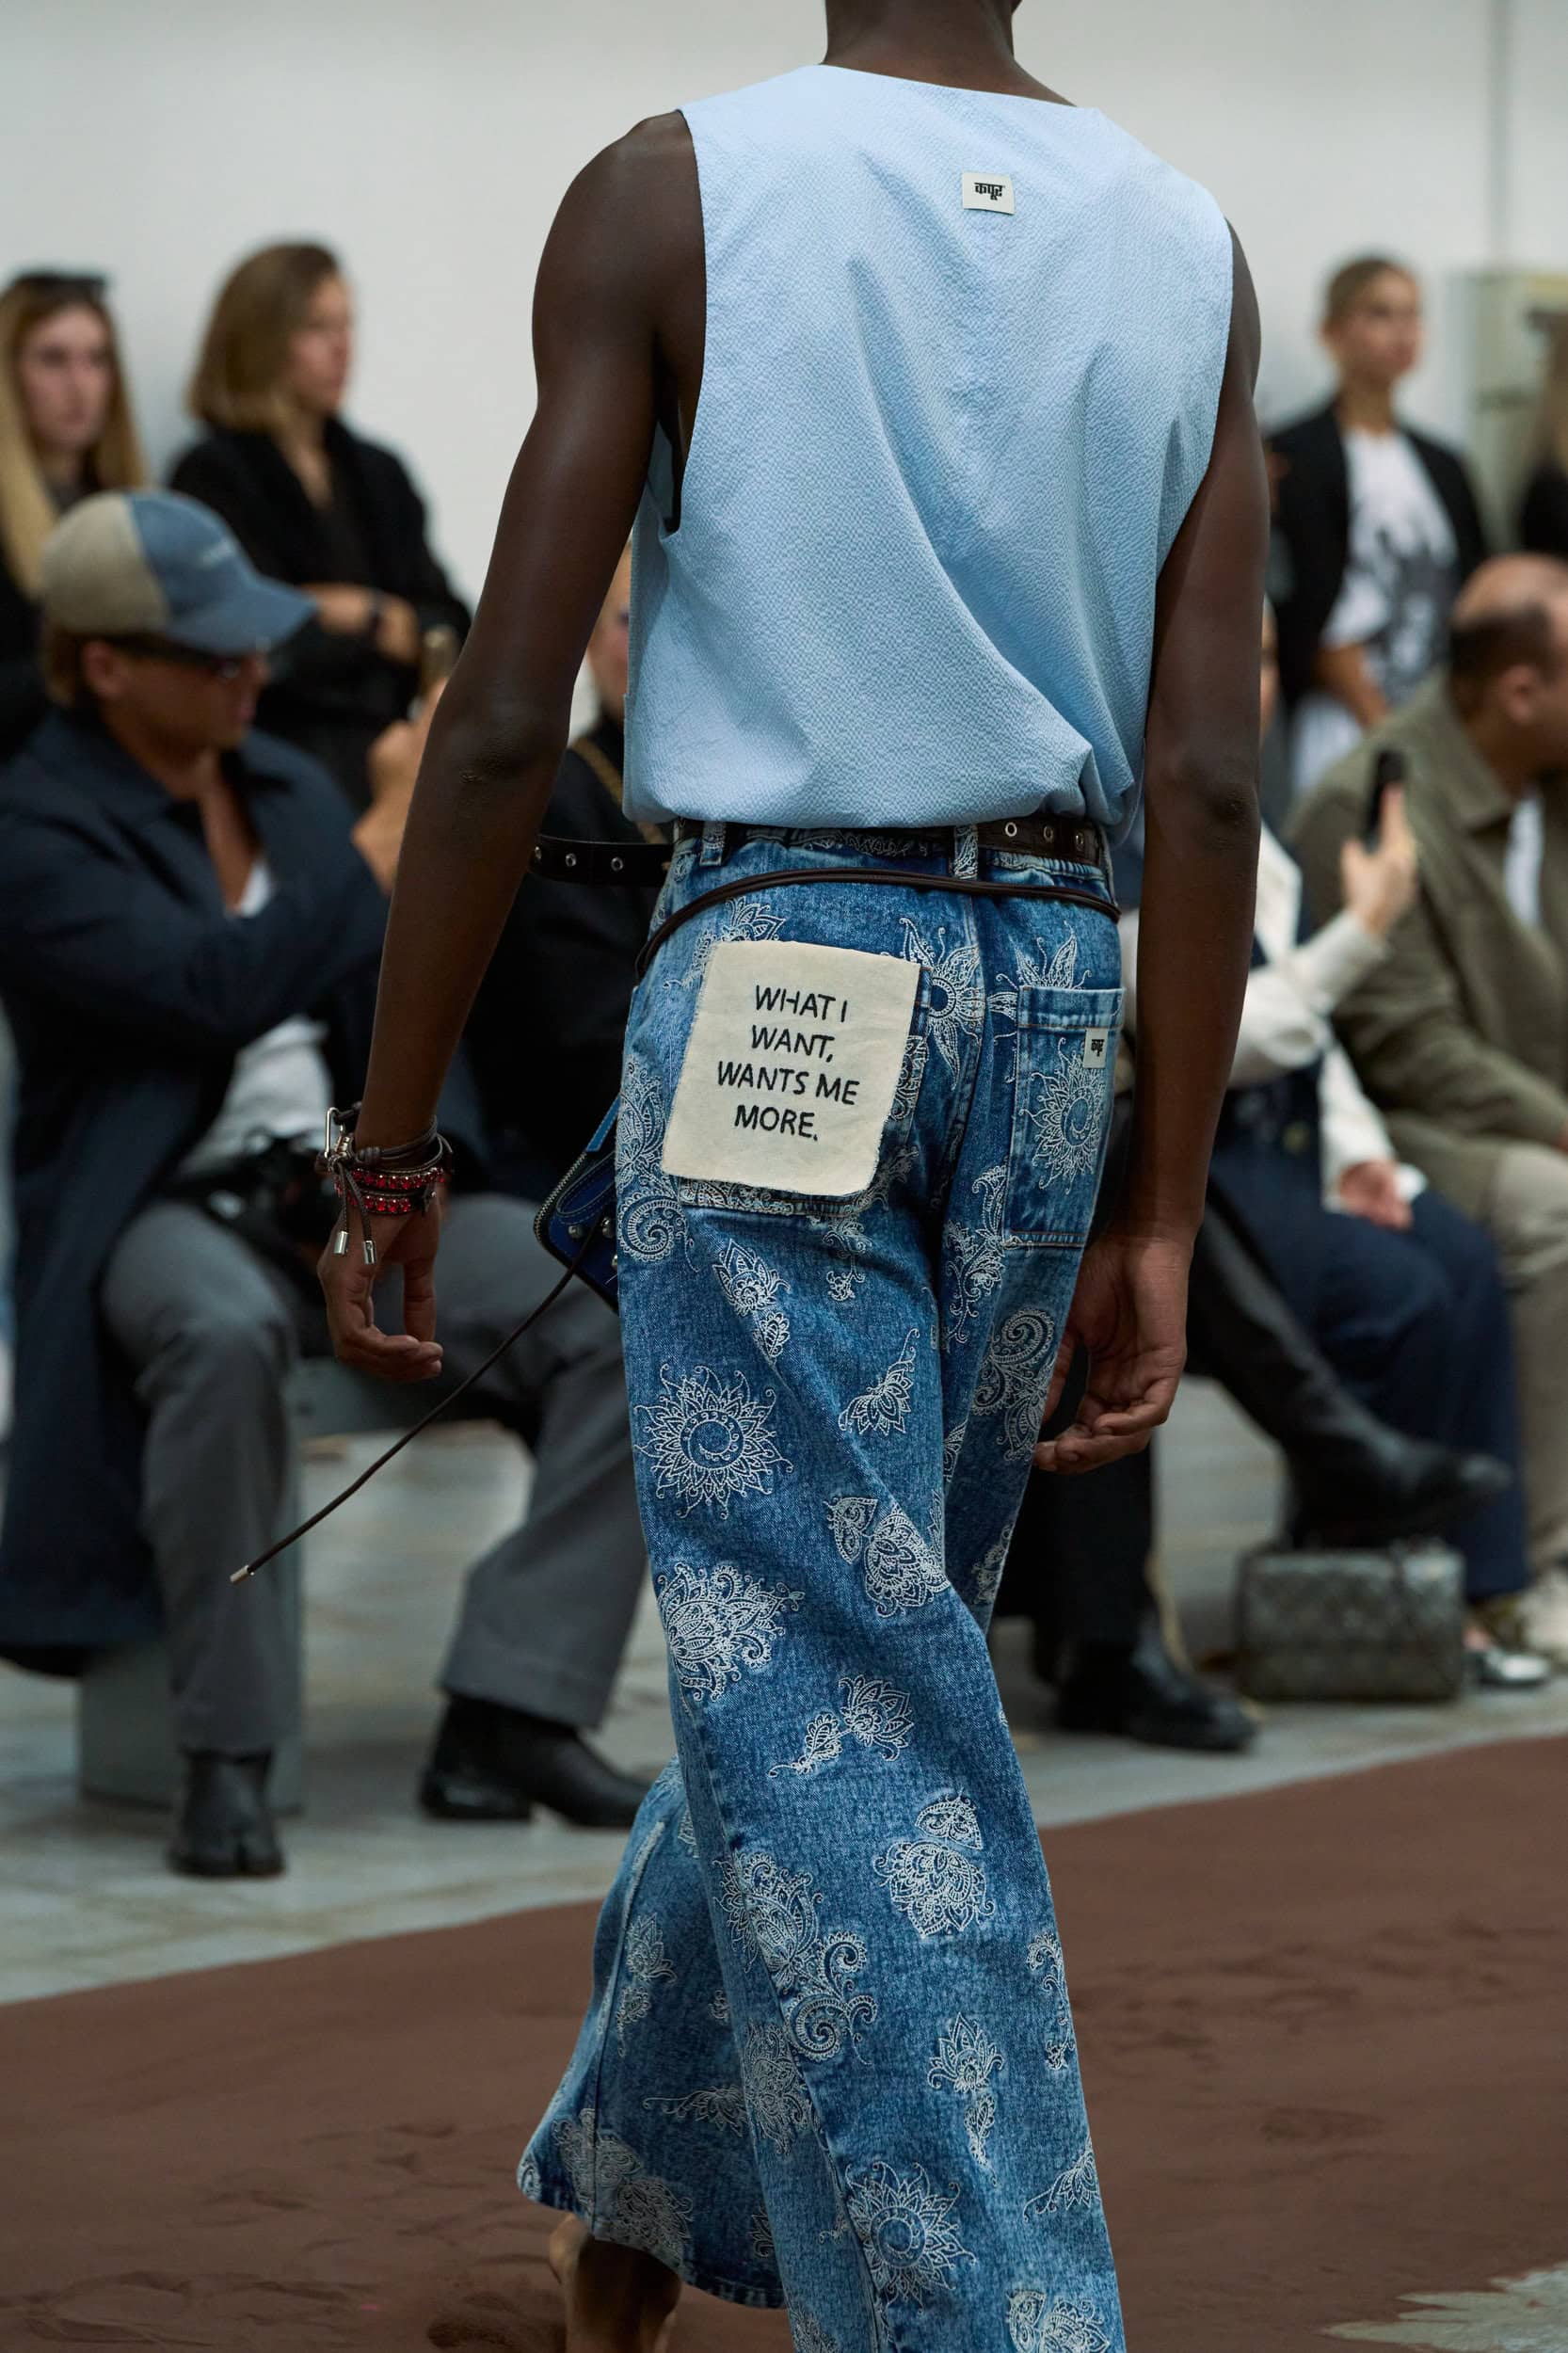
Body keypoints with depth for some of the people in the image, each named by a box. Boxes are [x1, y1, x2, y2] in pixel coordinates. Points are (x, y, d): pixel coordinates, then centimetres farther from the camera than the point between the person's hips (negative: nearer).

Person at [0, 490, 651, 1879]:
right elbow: (218, 993, -23)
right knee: (225, 1332, -42)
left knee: (626, 1323, -16)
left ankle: (508, 1716, -16)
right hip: (171, 1206, -6)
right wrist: (392, 833, -19)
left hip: (359, 1182, 6)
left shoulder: (287, 787, 13)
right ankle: (227, 1755, -30)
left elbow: (389, 1006, 14)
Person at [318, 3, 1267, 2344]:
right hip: (1049, 998, 5)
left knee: (829, 1702, -2)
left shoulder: (669, 198, -6)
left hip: (774, 972, -5)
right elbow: (1208, 781, 0)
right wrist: (1158, 1223, 4)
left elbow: (505, 724, -9)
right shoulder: (1189, 249, 4)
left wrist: (388, 1152, -2)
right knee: (835, 1635, 19)